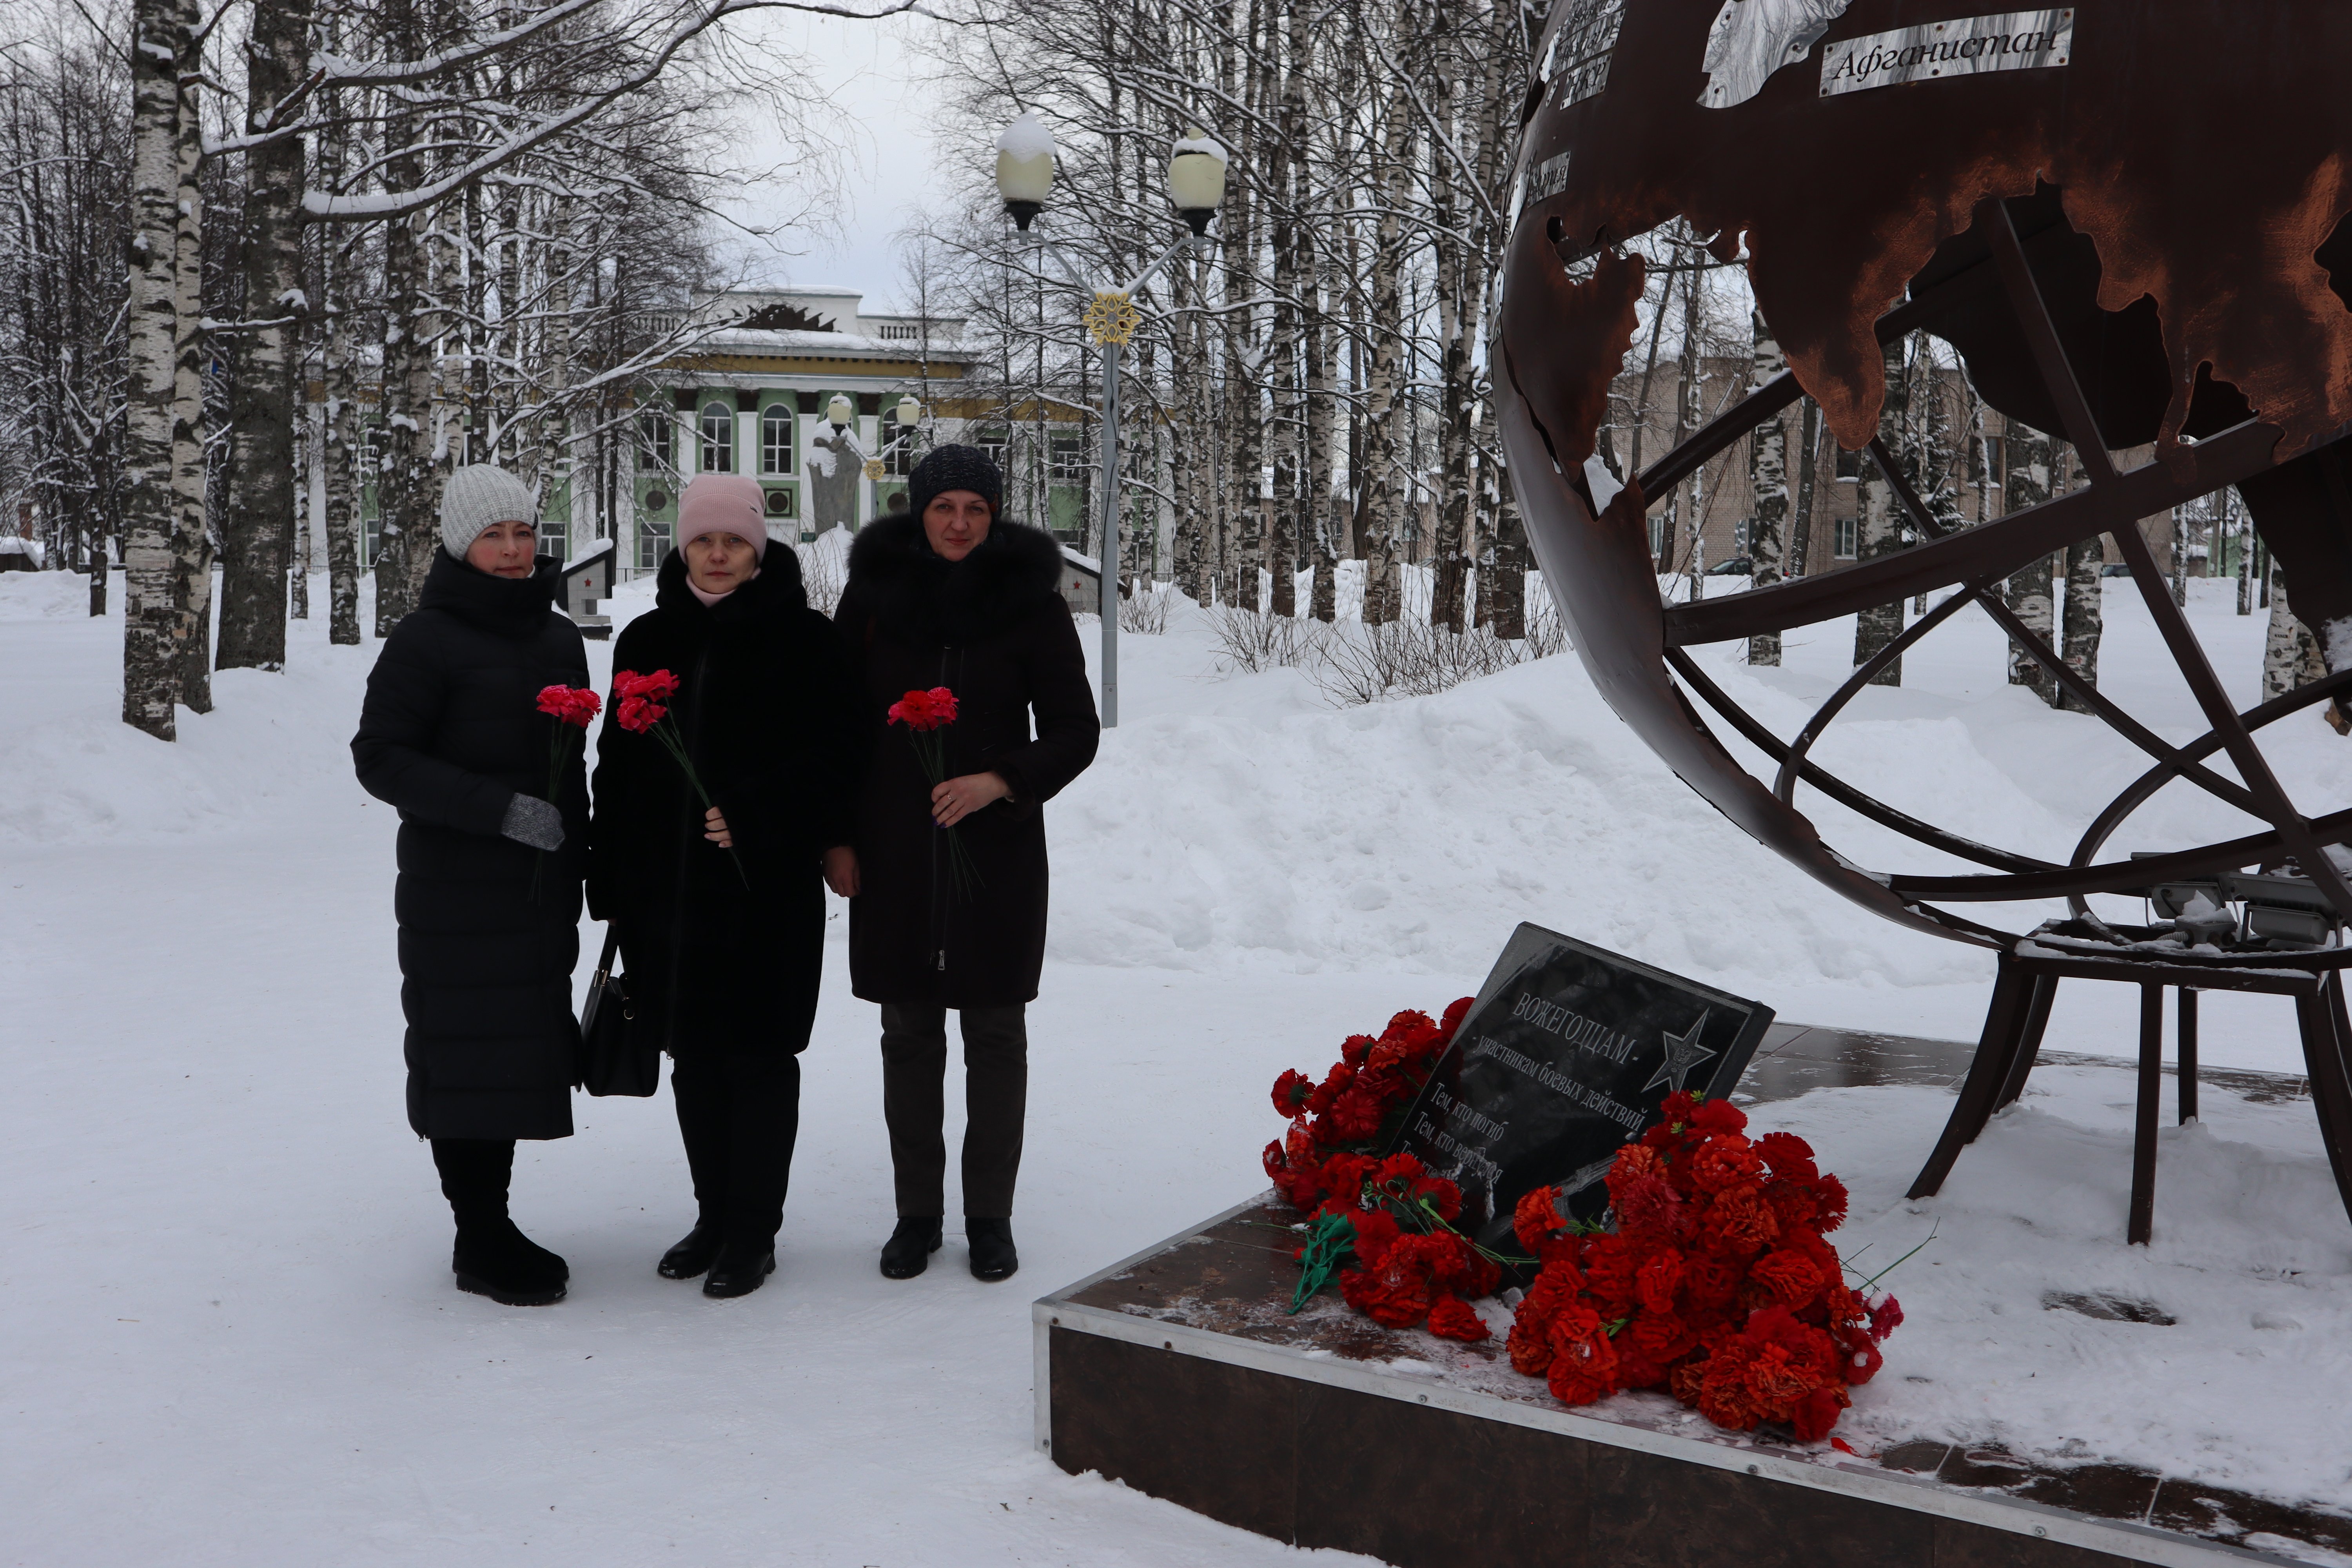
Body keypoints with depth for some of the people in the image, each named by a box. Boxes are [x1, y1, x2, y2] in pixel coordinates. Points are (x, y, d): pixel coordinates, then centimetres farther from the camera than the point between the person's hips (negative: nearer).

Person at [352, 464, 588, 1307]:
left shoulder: (559, 636, 13)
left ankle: (494, 1227, 23)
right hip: (458, 895, -6)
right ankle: (480, 1243, 10)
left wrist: (575, 874, 17)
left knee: (520, 1054, 11)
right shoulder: (426, 638, -8)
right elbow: (380, 758, -12)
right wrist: (499, 808, -20)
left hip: (541, 890, 7)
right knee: (468, 1056, -2)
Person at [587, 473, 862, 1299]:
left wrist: (756, 817, -18)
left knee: (760, 1053, 3)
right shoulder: (648, 640, 10)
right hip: (669, 883, 5)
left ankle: (754, 1231, 15)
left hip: (768, 887, -4)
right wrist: (611, 886, 7)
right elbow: (618, 767, 11)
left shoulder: (802, 637, -3)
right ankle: (714, 1215, 27)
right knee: (693, 1055, 12)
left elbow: (834, 754, -6)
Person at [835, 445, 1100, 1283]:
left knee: (995, 1031, 6)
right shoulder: (872, 593, 2)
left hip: (996, 850, -1)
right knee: (908, 1033, 9)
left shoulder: (1031, 602, -3)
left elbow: (1076, 732, -1)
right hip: (895, 852, 2)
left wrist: (1001, 781, -18)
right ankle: (917, 1211, 22)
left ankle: (989, 1214, 19)